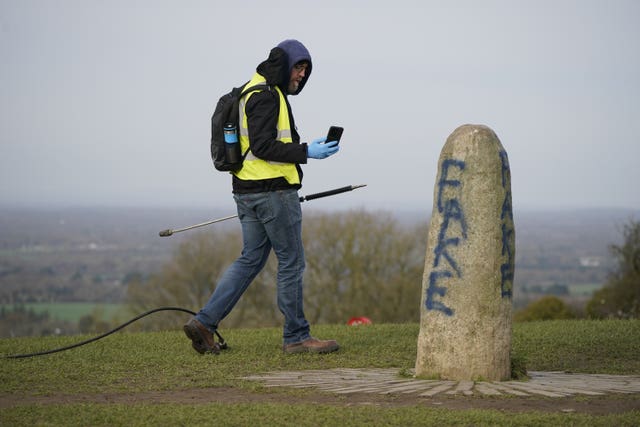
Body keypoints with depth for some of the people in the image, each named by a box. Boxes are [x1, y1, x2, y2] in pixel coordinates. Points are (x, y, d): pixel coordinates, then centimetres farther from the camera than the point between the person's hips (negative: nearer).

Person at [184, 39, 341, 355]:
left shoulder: (254, 92, 20)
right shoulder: (266, 95, -14)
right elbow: (263, 146, -22)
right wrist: (306, 151, -21)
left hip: (247, 191, 10)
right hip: (273, 191, -10)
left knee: (250, 260, 12)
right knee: (291, 262, -1)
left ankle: (204, 322, 5)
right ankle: (296, 337, 6)